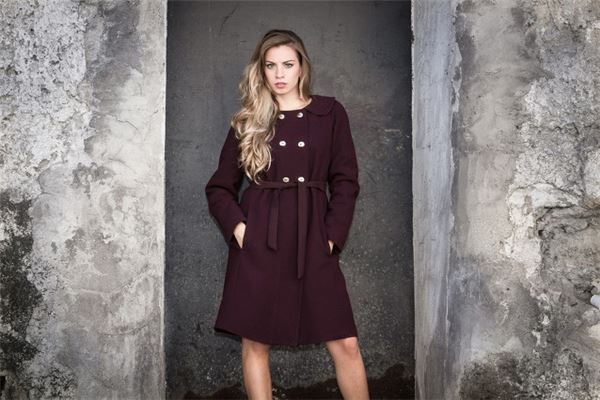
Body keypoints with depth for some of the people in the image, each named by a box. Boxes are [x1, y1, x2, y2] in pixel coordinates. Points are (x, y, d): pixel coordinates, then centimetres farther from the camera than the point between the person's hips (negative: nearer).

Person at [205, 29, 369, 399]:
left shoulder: (330, 112, 5)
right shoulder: (248, 121, 7)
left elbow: (346, 181, 4)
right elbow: (219, 187, 10)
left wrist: (332, 236, -4)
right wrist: (237, 226, -6)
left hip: (312, 239, 0)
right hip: (259, 241, 1)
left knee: (345, 343, 0)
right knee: (255, 341, 5)